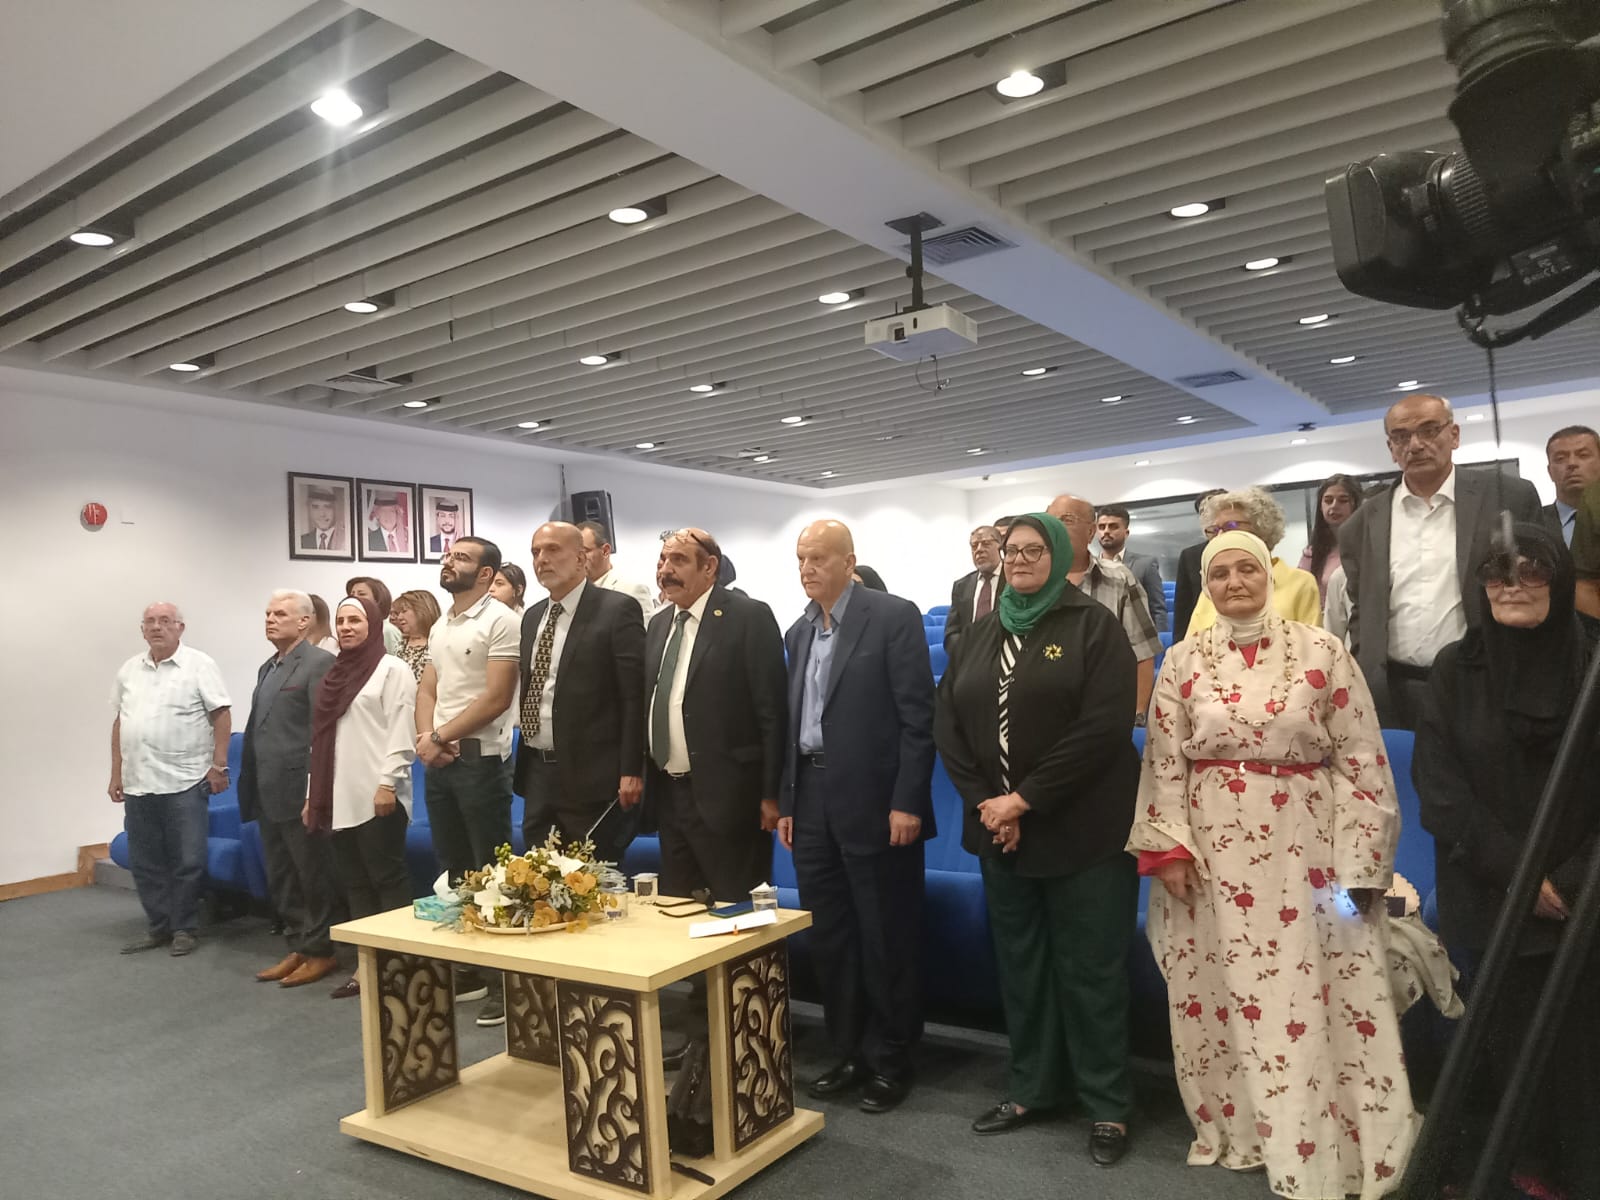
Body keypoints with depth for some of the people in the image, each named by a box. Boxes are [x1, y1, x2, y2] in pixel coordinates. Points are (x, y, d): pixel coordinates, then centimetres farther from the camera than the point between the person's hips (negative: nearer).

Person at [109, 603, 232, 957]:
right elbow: (119, 723, 17)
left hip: (184, 782, -5)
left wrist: (218, 765, -12)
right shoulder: (128, 671, 11)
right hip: (137, 784, 6)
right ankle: (158, 927, 24)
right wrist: (116, 774, 14)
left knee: (187, 862, 1)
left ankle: (184, 929, 14)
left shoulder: (199, 665, -5)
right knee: (144, 863, 12)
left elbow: (222, 715, -7)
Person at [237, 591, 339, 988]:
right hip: (268, 794, 9)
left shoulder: (319, 663, -10)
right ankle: (298, 947, 25)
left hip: (299, 792, -9)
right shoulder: (267, 668, 17)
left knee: (313, 876, 2)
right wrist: (250, 786, 14)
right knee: (280, 878, 15)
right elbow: (255, 730, 19)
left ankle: (320, 951, 14)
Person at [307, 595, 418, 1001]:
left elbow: (401, 731, -11)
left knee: (388, 880, -4)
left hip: (377, 798, -7)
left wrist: (388, 782, -19)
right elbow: (322, 739, 18)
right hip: (340, 800, 8)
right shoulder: (336, 675, 18)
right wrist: (314, 794, 16)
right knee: (355, 884, 10)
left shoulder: (392, 669, -3)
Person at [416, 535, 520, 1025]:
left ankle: (504, 980, 6)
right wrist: (424, 737, -7)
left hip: (480, 760, -8)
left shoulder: (500, 621, -10)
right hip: (439, 762, 8)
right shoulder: (440, 627, 15)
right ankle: (467, 970, 26)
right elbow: (427, 690, 13)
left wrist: (441, 736, -11)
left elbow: (496, 698, -16)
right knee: (453, 872, 14)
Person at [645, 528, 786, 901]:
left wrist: (771, 794, -14)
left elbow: (771, 709, -12)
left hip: (726, 796, -7)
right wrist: (644, 779, 11)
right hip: (667, 793, 7)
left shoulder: (750, 617, -10)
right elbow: (652, 704, 16)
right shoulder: (658, 624, 13)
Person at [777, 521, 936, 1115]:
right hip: (814, 804, 6)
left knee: (886, 939, 5)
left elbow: (918, 716, -12)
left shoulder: (894, 617, -8)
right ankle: (848, 1051, 29)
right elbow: (791, 722, 14)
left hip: (875, 803, -6)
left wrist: (907, 802, -16)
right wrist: (787, 802, 11)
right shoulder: (799, 632, 12)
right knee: (828, 936, 14)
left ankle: (890, 1060, 22)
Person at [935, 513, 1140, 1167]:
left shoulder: (1094, 625, -5)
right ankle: (1033, 1087, 28)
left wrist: (1025, 799, -18)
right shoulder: (981, 635, 10)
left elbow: (1103, 726, -16)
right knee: (1019, 962, 13)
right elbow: (948, 722, 5)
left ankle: (1108, 1105, 19)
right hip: (998, 828, 5)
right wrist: (985, 802, -8)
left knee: (1089, 968, 3)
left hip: (1081, 830, -5)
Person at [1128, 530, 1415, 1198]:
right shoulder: (1184, 660, 3)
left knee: (1305, 997, 3)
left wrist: (1359, 861, -6)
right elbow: (1163, 760, 3)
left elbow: (1360, 760, -2)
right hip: (1211, 849, 2)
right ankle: (1236, 1127, 28)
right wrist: (1168, 847, -4)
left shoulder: (1321, 651, -2)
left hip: (1301, 848, -1)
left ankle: (1316, 1141, 19)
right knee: (1222, 993, 10)